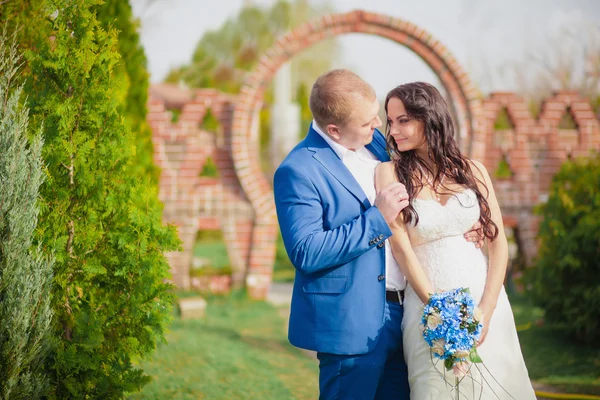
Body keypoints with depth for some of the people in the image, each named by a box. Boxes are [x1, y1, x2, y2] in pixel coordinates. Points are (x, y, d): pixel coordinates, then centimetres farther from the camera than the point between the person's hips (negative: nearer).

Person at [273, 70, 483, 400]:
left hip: (401, 314, 7)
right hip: (351, 323, -7)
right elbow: (306, 253, -23)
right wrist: (377, 219, -22)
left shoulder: (375, 142, 8)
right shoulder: (298, 171, -16)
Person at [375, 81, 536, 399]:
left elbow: (498, 242, 2)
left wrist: (485, 312, -10)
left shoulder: (472, 171, 3)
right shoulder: (390, 173, -4)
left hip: (485, 298, 3)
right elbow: (400, 246, -9)